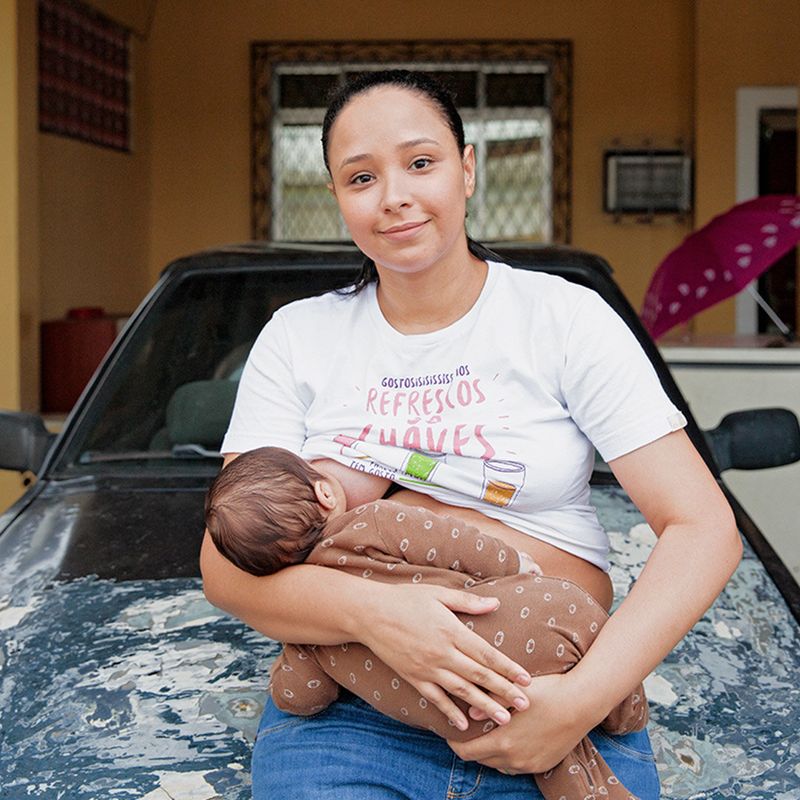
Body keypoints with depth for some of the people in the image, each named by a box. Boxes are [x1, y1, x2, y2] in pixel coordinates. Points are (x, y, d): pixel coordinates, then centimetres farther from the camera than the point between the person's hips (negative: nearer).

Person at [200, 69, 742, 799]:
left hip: (555, 709, 0)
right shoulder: (297, 339, 8)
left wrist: (586, 696, -18)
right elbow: (225, 565, 1)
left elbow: (705, 530, -4)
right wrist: (369, 611, -19)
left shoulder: (566, 317, 3)